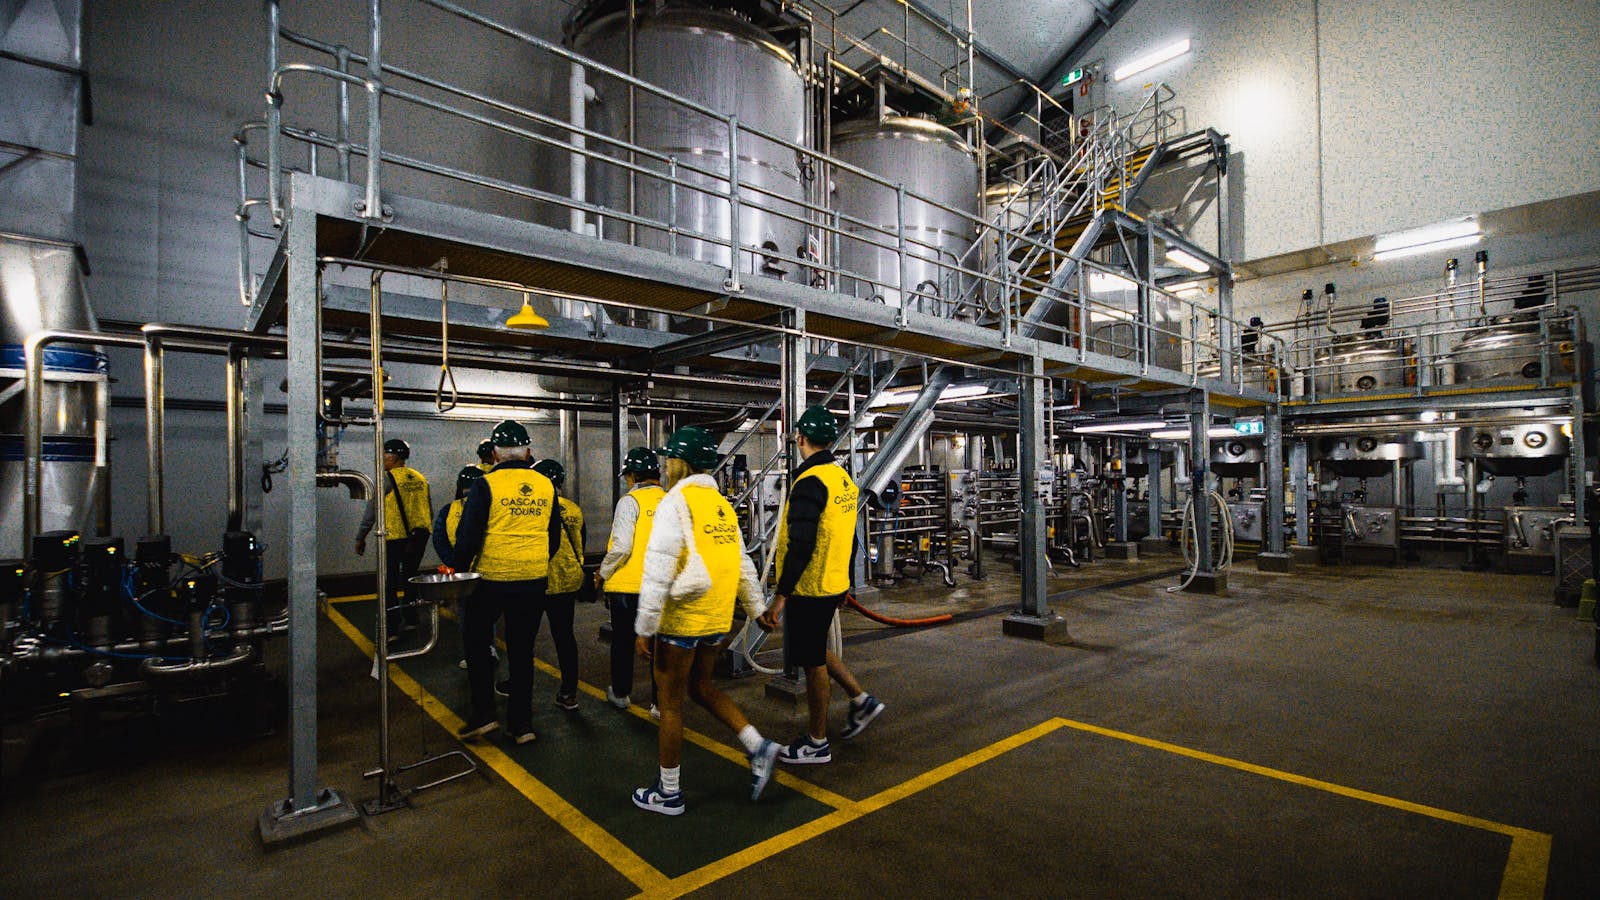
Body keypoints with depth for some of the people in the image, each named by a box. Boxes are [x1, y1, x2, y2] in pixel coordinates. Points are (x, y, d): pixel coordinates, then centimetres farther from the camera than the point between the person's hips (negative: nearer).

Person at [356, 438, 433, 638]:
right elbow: (429, 512, 12)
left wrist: (360, 538, 1)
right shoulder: (420, 478, 7)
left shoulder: (387, 479, -10)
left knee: (389, 584, 2)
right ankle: (410, 621, 26)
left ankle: (391, 629, 0)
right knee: (410, 579, 19)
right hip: (417, 539, 6)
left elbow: (371, 511, -8)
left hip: (393, 538, -6)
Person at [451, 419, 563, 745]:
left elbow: (468, 535, -10)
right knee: (522, 648, 13)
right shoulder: (546, 486, 2)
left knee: (476, 641, 18)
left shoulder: (485, 485, -11)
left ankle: (483, 714, 17)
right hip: (534, 580, 4)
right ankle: (521, 724, 20)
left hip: (492, 578, -4)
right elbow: (555, 537, 10)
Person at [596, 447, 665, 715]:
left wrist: (603, 574, -2)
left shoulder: (630, 502, -12)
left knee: (623, 642, 15)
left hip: (627, 587, -3)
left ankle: (620, 694, 30)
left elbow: (621, 547, -18)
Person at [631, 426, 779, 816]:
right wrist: (757, 607, 23)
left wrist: (644, 627, -14)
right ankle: (757, 746, 14)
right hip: (718, 620, 7)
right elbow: (744, 565, 14)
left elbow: (658, 571, -18)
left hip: (681, 621, -7)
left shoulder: (675, 503, -13)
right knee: (700, 686, 24)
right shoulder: (722, 505, 9)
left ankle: (668, 793, 22)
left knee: (671, 703, 8)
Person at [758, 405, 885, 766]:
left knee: (812, 661, 4)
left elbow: (800, 546, -27)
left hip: (809, 588, -9)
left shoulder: (809, 482, -21)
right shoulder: (843, 478, 8)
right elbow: (850, 538, 15)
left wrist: (780, 595, -24)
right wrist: (845, 580, 23)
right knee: (815, 651, 25)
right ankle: (862, 700, 27)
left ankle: (817, 744, 19)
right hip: (833, 584, 9)